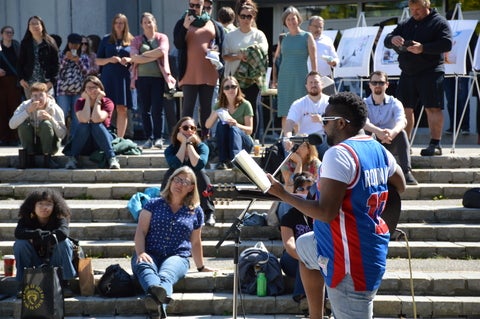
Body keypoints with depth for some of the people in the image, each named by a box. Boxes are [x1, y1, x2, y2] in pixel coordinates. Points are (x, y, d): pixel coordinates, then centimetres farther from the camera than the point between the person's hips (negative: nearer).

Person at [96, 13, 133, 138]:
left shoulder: (131, 41, 11)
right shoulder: (106, 40, 12)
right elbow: (97, 61, 12)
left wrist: (129, 60, -8)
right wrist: (109, 60, -7)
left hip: (124, 78, 0)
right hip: (108, 77, 0)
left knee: (122, 109, -2)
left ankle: (120, 138, 1)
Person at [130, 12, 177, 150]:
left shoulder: (162, 38, 8)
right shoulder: (137, 40, 11)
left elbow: (162, 51, -12)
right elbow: (134, 57, -4)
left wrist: (143, 55, -6)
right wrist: (154, 57, -8)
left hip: (158, 77, -2)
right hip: (142, 78, 2)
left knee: (157, 109, -6)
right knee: (145, 110, 3)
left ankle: (158, 138, -1)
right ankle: (149, 138, 8)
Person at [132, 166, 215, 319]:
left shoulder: (196, 212, 15)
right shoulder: (154, 204, 12)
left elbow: (196, 242, 26)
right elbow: (141, 231, 3)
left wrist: (201, 267, 33)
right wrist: (141, 253, -15)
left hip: (177, 256, 0)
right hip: (150, 254, 0)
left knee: (166, 274, -38)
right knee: (144, 266, -39)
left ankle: (157, 303, -73)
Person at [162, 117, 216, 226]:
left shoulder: (202, 147, -5)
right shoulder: (171, 149, -4)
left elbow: (198, 165, -27)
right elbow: (176, 165, -27)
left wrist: (189, 143, -20)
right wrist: (184, 143, -19)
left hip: (196, 191, 0)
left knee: (200, 172, -29)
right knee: (171, 173, -27)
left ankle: (209, 214, -28)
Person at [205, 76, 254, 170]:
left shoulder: (245, 105, -4)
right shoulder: (220, 105, 5)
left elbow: (249, 130, -8)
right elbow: (207, 125, 0)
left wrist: (237, 125, -28)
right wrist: (215, 114, -20)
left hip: (244, 142, -2)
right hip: (224, 143, 3)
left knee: (233, 128, -33)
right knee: (221, 124, -27)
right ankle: (223, 162, -36)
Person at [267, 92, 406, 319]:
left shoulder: (339, 154, -23)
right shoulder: (379, 150, 5)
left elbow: (326, 212, -28)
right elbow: (400, 187, 21)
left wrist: (282, 194, -19)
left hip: (349, 256, -11)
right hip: (370, 241, 11)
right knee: (303, 246, 32)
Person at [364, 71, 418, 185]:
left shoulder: (395, 103, -1)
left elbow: (402, 121, -22)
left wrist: (393, 132, -47)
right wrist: (378, 131, -46)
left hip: (390, 145, 1)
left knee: (401, 133, -29)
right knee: (366, 132, -31)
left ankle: (406, 172, -37)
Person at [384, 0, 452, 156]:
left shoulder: (439, 22, 0)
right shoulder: (405, 24, 16)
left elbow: (447, 44, -12)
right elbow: (386, 41, 15)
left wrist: (423, 48, -22)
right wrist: (392, 39, -10)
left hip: (430, 72, -6)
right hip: (407, 73, 6)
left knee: (432, 108, -8)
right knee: (405, 108, 6)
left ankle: (435, 144, -6)